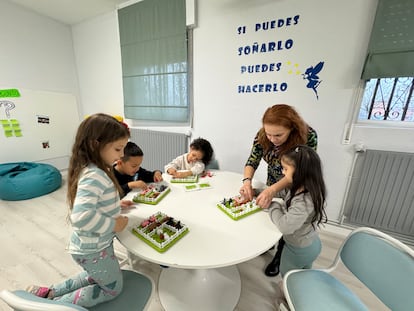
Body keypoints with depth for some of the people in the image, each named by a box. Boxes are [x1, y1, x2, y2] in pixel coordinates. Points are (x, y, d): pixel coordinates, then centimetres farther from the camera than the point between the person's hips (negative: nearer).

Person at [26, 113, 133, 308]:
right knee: (113, 288, 19)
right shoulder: (94, 176, -33)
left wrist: (115, 205, 4)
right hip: (93, 250, -9)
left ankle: (48, 293, 36)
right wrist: (113, 224, -29)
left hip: (92, 245, 9)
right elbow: (81, 216, -43)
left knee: (97, 277, 35)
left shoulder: (93, 170, -2)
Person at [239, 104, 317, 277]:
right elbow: (252, 162, -17)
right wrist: (247, 181, -37)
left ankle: (279, 257, 39)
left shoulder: (308, 136, -32)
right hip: (272, 185, 3)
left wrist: (272, 190, -46)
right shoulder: (263, 135, -22)